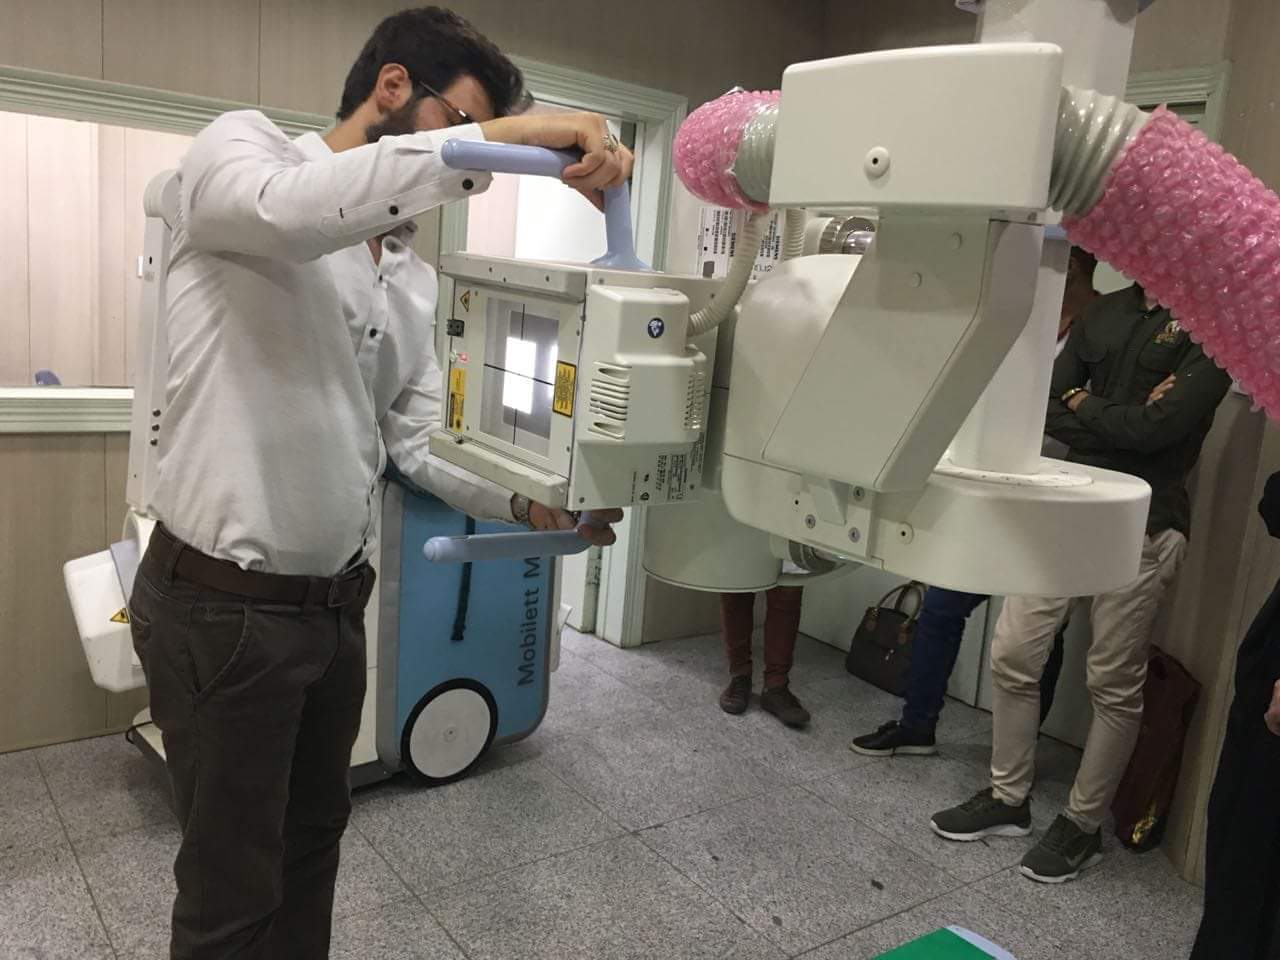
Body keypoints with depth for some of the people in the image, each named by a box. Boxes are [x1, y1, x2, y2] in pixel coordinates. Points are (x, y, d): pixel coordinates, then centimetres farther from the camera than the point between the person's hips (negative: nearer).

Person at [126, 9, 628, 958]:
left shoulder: (416, 281, 10)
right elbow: (288, 208, -33)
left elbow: (419, 442, 10)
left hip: (336, 601, 7)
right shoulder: (241, 144, -8)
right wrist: (501, 134, -34)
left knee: (313, 834, 23)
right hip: (223, 605, -7)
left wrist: (527, 504, -6)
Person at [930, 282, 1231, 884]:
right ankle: (1008, 798, 25)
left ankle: (1083, 824, 23)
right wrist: (1124, 420, -11)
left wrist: (1085, 405, -3)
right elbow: (1049, 409, 3)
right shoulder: (1105, 311, 11)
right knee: (1012, 656, 7)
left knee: (1114, 685, 6)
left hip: (1145, 525, -5)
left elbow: (1159, 427, -18)